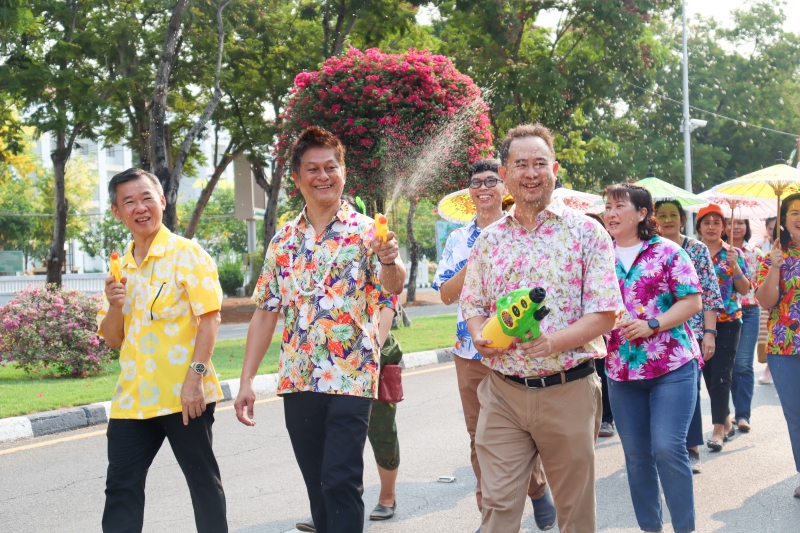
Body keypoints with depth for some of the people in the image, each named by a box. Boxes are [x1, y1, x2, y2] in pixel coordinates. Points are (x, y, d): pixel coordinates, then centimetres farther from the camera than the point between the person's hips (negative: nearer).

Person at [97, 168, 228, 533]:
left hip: (184, 395, -5)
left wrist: (195, 377, -19)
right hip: (132, 399, 6)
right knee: (120, 488, 4)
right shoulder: (120, 267, 13)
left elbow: (210, 318, -11)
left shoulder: (187, 254, -4)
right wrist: (114, 305, -6)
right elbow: (112, 339, 14)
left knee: (203, 481, 7)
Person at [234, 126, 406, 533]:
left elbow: (393, 285, -19)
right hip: (297, 379, 4)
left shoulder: (365, 231, -2)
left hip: (351, 377, -4)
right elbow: (265, 313, 10)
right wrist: (246, 381, 5)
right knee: (317, 485, 11)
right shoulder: (284, 241, 10)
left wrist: (390, 261, -42)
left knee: (341, 481, -11)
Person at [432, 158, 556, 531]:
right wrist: (472, 261, -12)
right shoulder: (458, 239, 9)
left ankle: (538, 490, 30)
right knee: (480, 437, 9)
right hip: (470, 351, 3)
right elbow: (446, 294, 2)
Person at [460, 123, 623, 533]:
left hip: (568, 391, -2)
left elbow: (605, 313, -8)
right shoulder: (489, 239, 9)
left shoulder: (586, 232, -3)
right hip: (502, 392, 2)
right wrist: (481, 337, -9)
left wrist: (553, 342, -24)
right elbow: (472, 305, 15)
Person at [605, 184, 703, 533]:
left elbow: (692, 302, -5)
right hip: (622, 370, 4)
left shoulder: (667, 252, -2)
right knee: (636, 455, 8)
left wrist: (652, 325, -16)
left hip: (672, 366, -4)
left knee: (668, 447, -12)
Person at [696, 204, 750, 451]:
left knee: (720, 374, -10)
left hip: (728, 321, -2)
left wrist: (735, 266, -14)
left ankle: (719, 429, -7)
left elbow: (745, 290, 0)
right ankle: (726, 422, 23)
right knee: (709, 374, 7)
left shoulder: (733, 253, 2)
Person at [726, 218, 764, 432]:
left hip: (749, 312, -1)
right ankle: (740, 411, 19)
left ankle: (742, 414, -2)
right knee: (728, 365, 6)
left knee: (743, 365, -6)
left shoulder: (755, 253, 6)